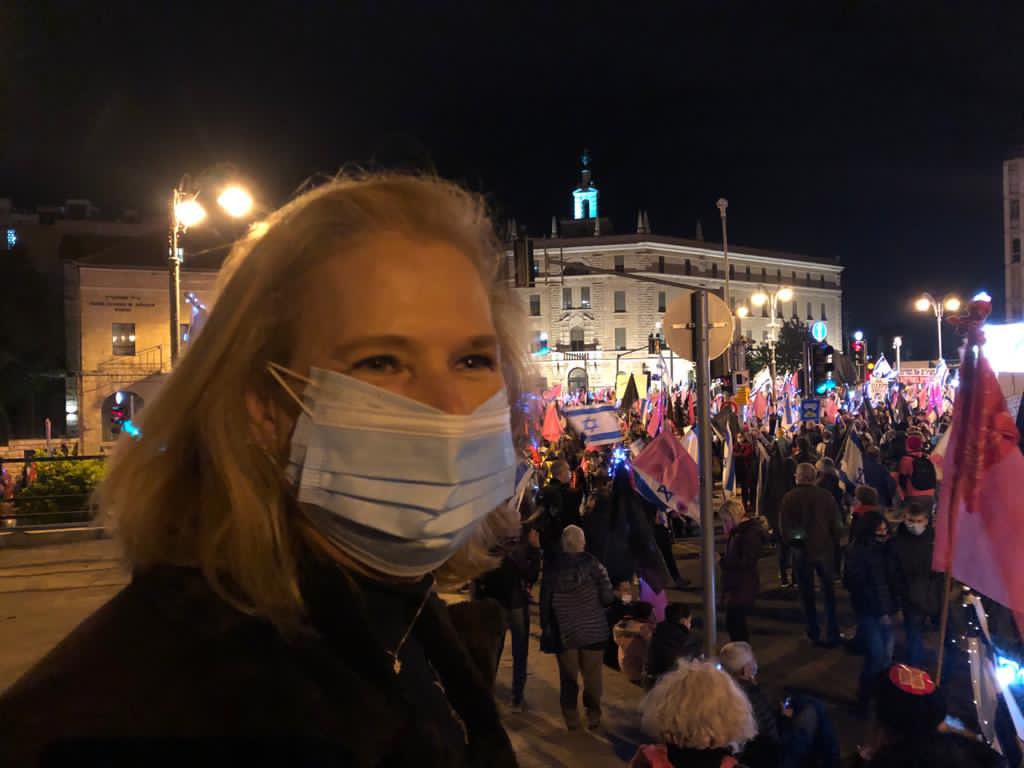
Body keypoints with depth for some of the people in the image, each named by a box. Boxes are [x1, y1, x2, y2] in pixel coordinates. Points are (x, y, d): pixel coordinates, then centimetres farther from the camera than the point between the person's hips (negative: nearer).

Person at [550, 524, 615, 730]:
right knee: (592, 675, 13)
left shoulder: (554, 567, -9)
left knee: (568, 676, 12)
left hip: (564, 632, 1)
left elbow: (546, 599, -4)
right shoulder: (593, 564, -12)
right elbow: (607, 598, -11)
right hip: (593, 630, -1)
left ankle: (571, 717, 18)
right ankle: (593, 716, 22)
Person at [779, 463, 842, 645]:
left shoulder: (789, 498, -12)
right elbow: (835, 524, -5)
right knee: (829, 592, 13)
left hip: (801, 550, 0)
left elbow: (784, 527, -8)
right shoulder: (826, 496, -10)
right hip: (824, 548, 0)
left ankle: (813, 632, 18)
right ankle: (832, 634, 13)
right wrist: (834, 544, 8)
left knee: (807, 593, 13)